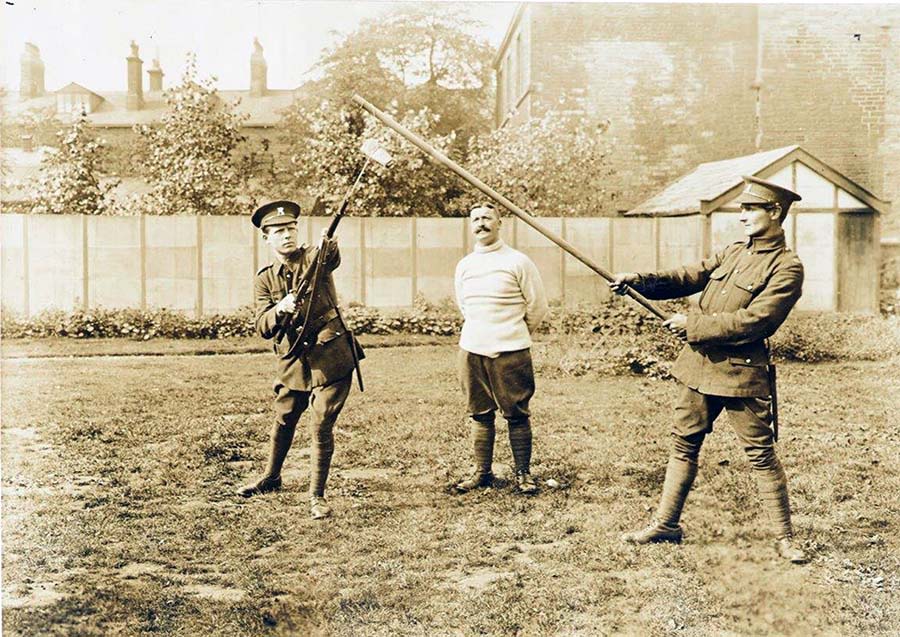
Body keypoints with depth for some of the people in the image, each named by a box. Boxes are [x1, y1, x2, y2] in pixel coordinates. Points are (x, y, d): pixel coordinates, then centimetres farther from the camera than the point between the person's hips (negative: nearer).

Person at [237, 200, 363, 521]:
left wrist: (328, 245, -54)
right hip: (293, 359, 4)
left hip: (331, 356, -4)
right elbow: (263, 328, -3)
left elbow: (332, 259, -30)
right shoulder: (265, 279, 6)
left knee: (321, 426, -5)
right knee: (283, 421, 18)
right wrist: (281, 308, -24)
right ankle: (271, 477, 41)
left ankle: (316, 496, 8)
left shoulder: (313, 258, -4)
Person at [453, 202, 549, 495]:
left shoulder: (518, 262, -3)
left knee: (517, 414, 1)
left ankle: (523, 473, 10)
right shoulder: (464, 265, 10)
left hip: (510, 352, -4)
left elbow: (537, 307, 3)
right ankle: (482, 471, 17)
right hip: (472, 350, 4)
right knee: (480, 414, 9)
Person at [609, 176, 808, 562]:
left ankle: (785, 538, 12)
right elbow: (688, 277, 9)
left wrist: (692, 324, -16)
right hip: (699, 366, 7)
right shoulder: (733, 253, 14)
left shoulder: (787, 268, -10)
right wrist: (639, 281, -8)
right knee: (683, 446, 12)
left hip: (741, 374, -7)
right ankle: (665, 524, 23)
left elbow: (753, 322, -19)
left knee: (761, 455, 0)